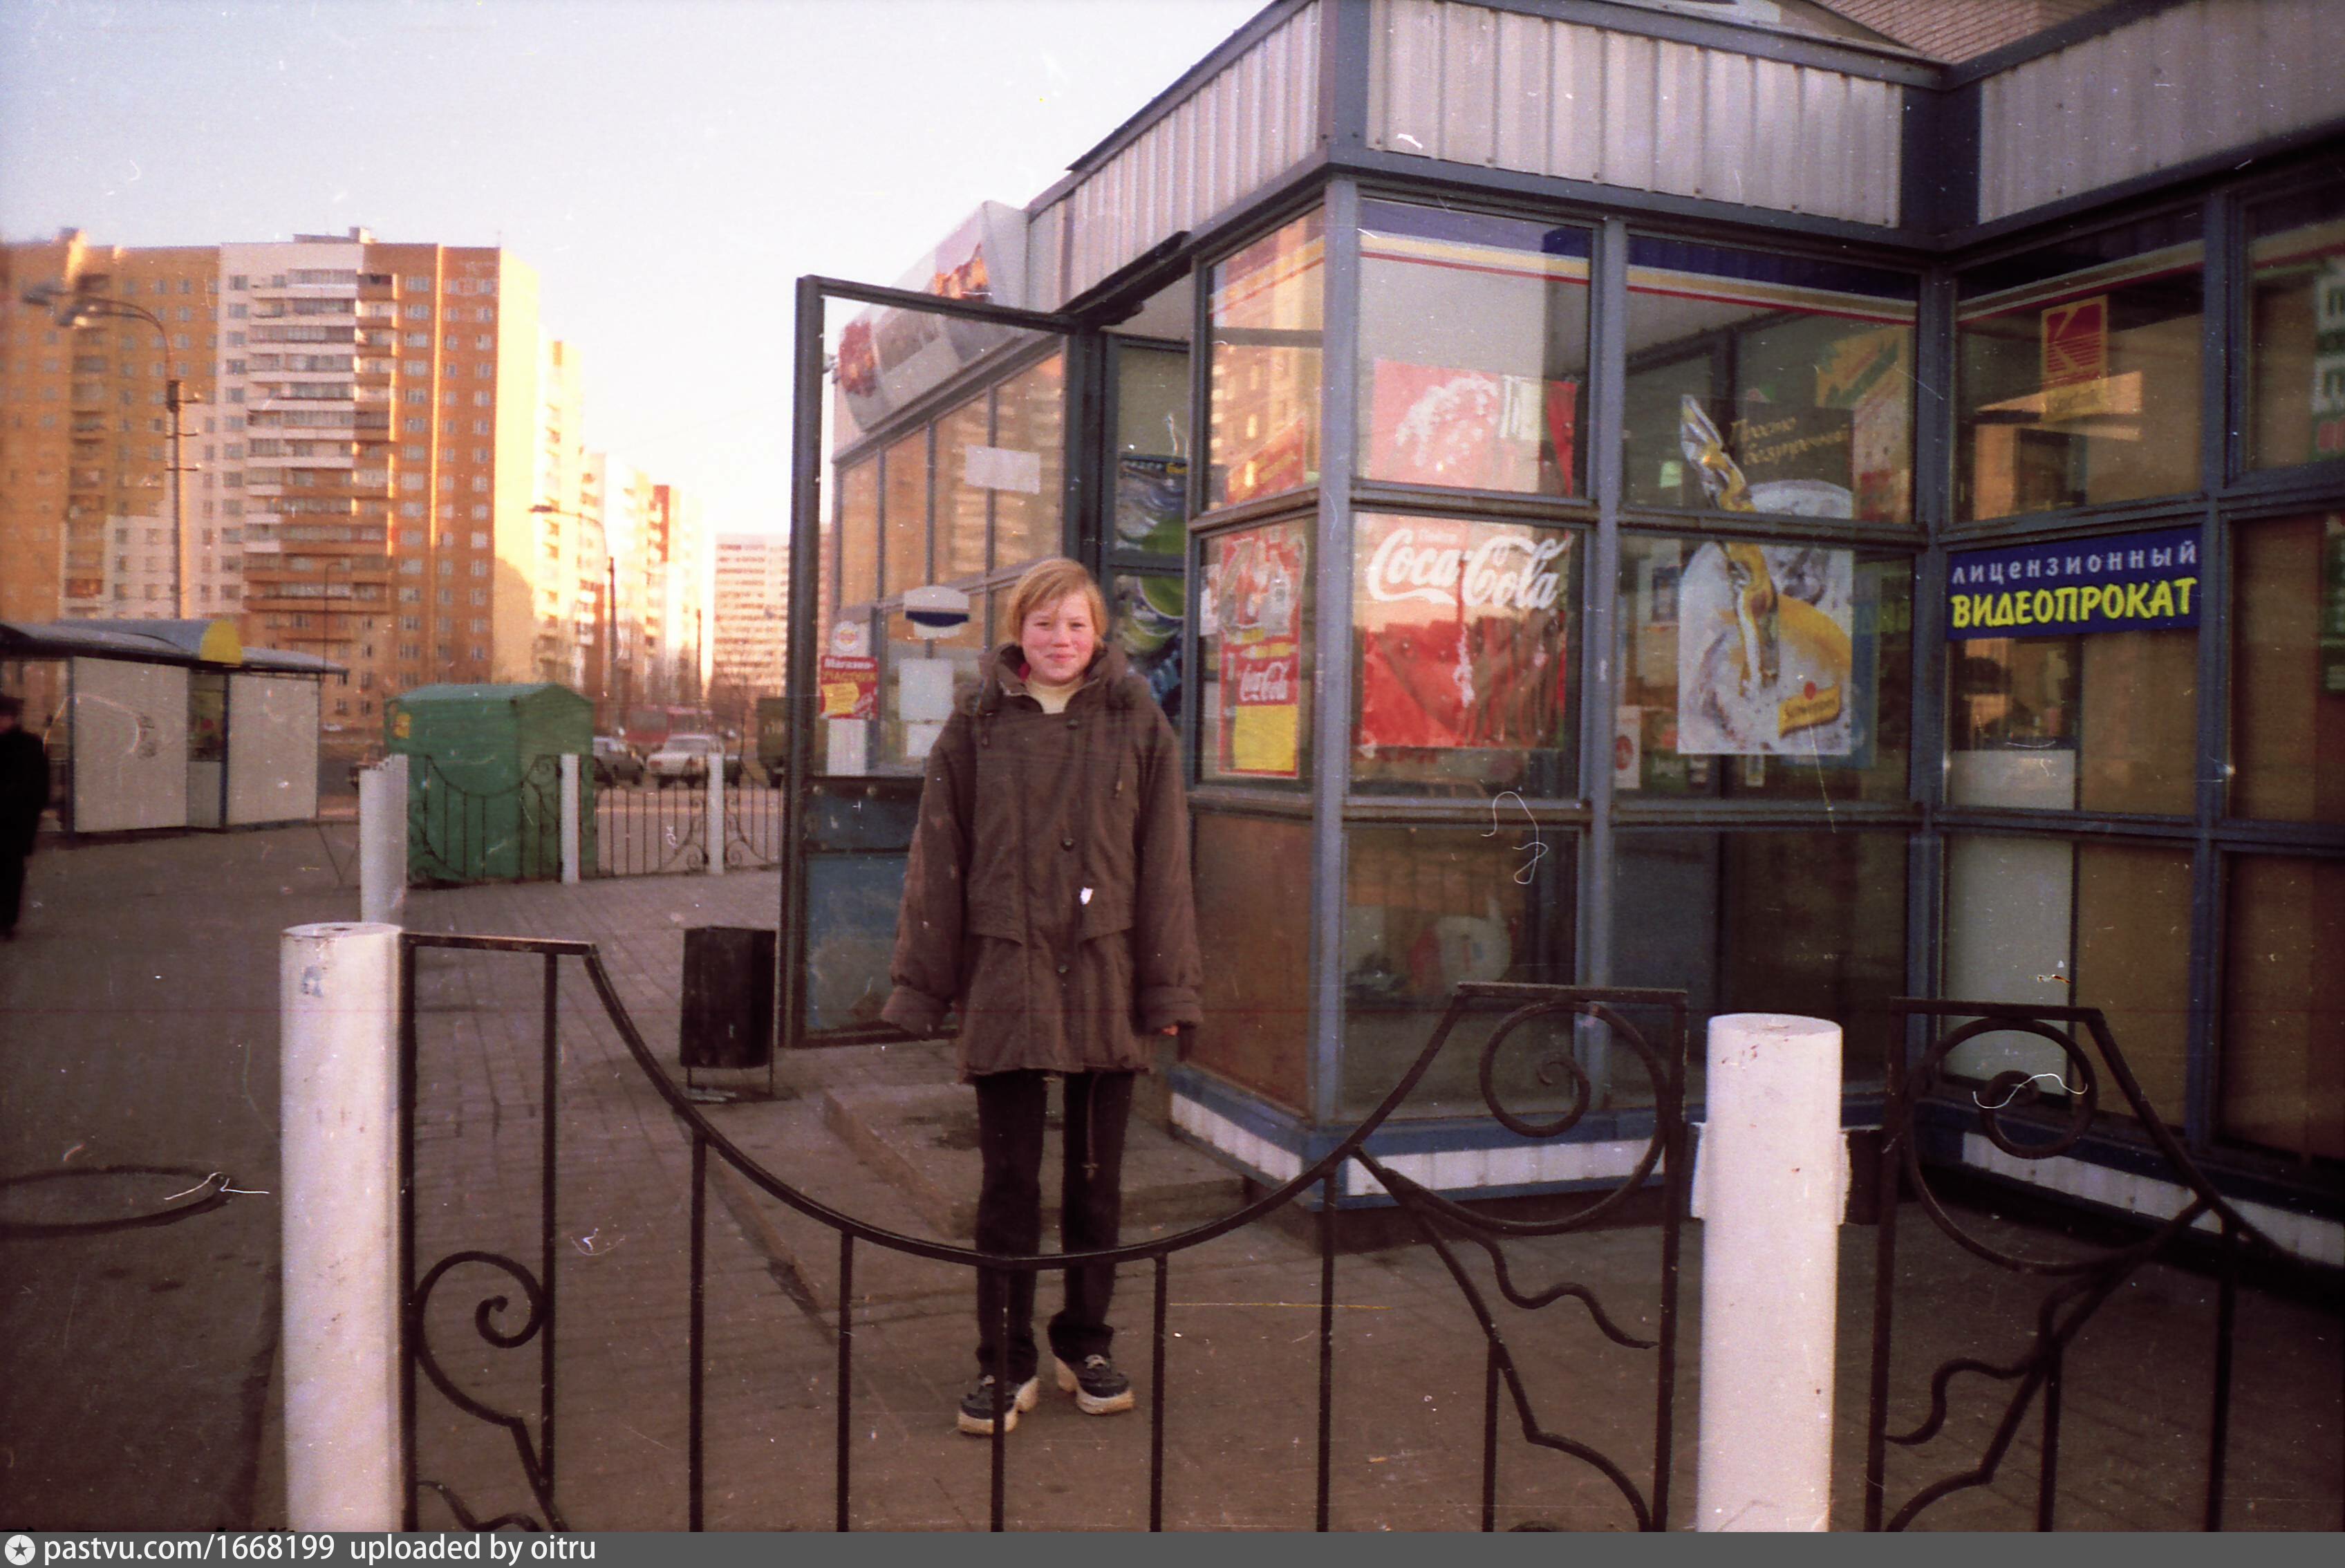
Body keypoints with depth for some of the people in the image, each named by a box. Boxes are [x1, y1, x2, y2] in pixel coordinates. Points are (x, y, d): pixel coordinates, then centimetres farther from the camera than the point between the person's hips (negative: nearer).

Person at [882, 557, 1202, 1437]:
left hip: (1105, 980, 1)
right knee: (1008, 1181, 4)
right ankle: (1005, 1363, 16)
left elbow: (1164, 863, 1)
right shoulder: (976, 729, 3)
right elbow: (937, 863, 3)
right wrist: (920, 988, -1)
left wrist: (1168, 986, -3)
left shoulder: (1138, 725, 3)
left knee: (1096, 1177, 12)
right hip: (1005, 979, 0)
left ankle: (1086, 1346, 28)